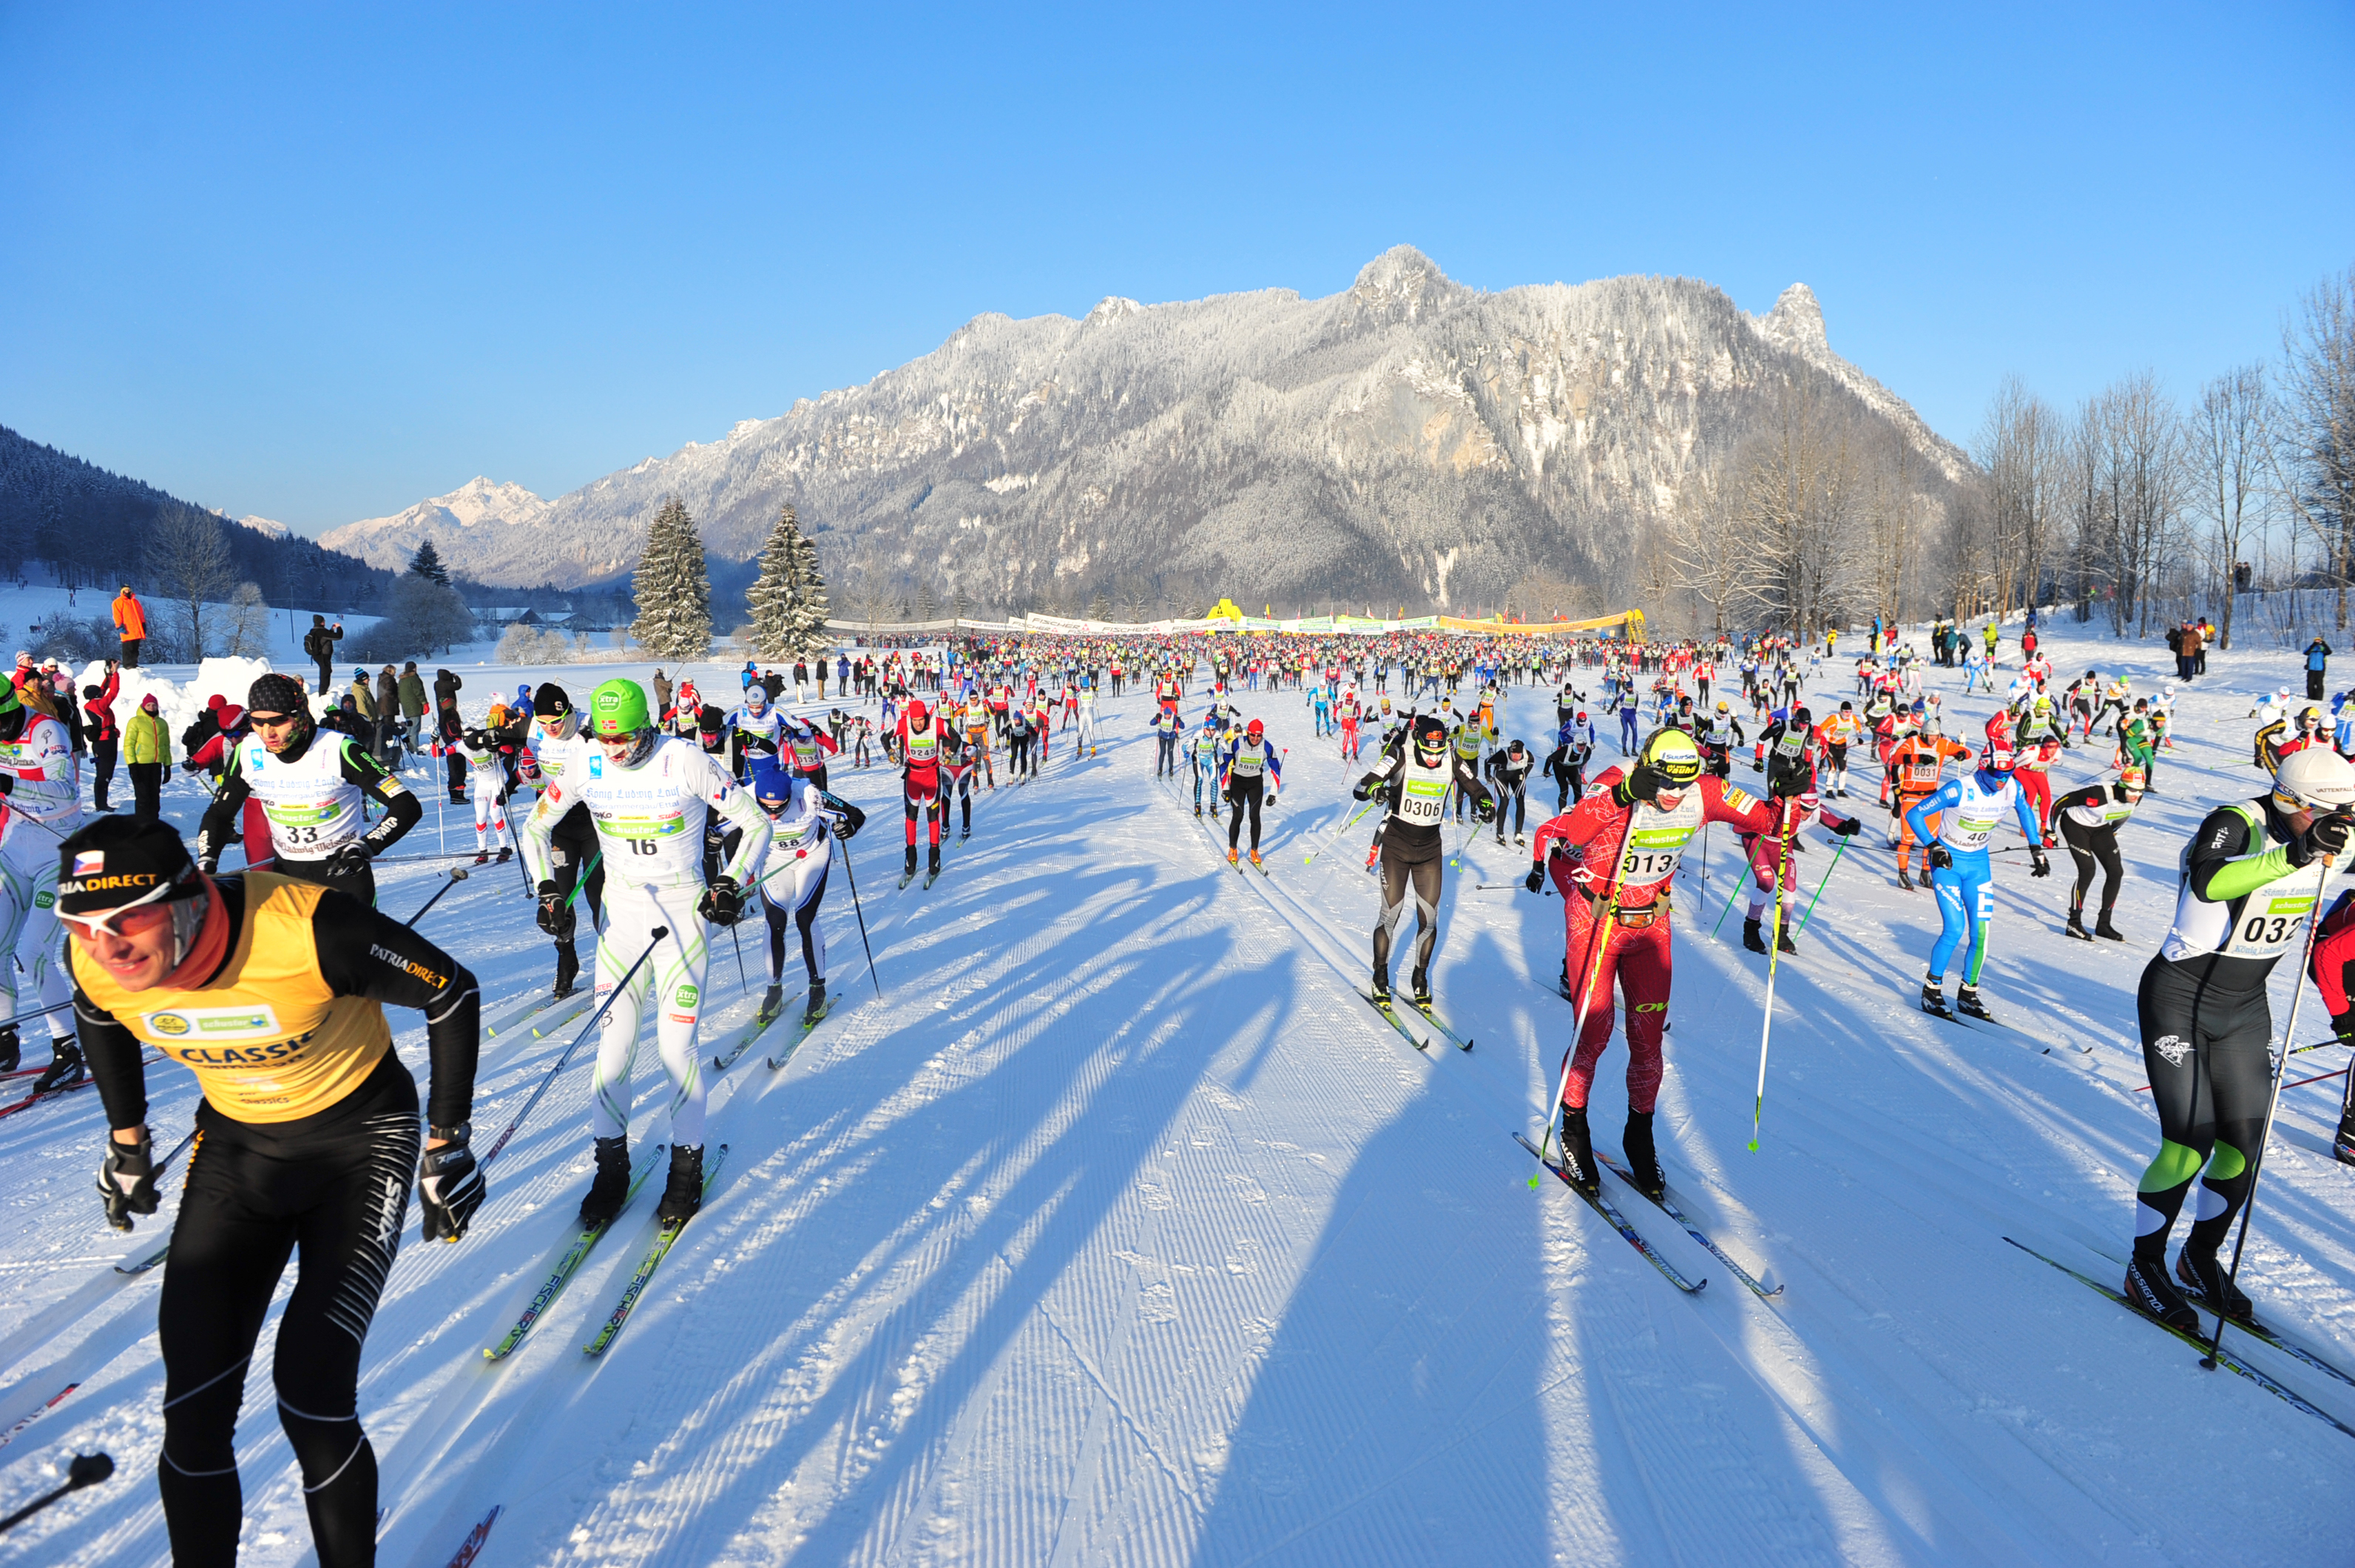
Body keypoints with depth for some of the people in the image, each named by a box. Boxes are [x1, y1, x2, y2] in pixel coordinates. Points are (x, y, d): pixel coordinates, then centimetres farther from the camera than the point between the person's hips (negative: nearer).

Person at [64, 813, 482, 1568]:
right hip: (233, 1141, 5)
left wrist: (448, 1142, -13)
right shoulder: (98, 964, -17)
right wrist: (127, 1141, 17)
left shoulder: (305, 929, -34)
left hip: (360, 1133, -4)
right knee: (194, 1414, -1)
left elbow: (451, 990, -20)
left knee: (312, 1399, -13)